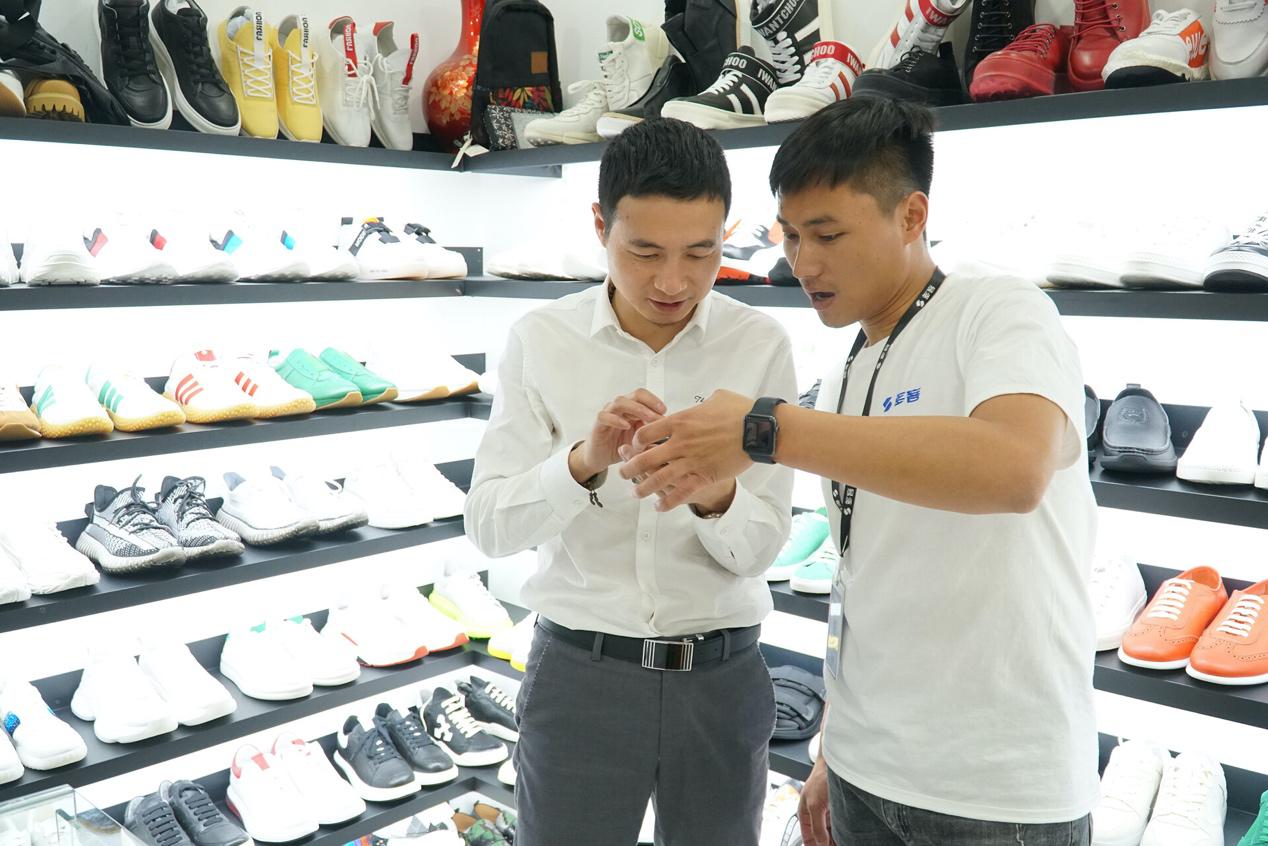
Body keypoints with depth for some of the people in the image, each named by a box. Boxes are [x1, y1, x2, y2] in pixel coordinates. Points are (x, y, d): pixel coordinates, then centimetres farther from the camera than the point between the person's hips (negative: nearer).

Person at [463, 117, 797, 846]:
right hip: (579, 672, -1)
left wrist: (715, 497, -29)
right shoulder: (541, 340, -7)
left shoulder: (762, 345, -6)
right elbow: (489, 525, -11)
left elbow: (763, 545, -8)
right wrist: (584, 463, -29)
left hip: (722, 677, 1)